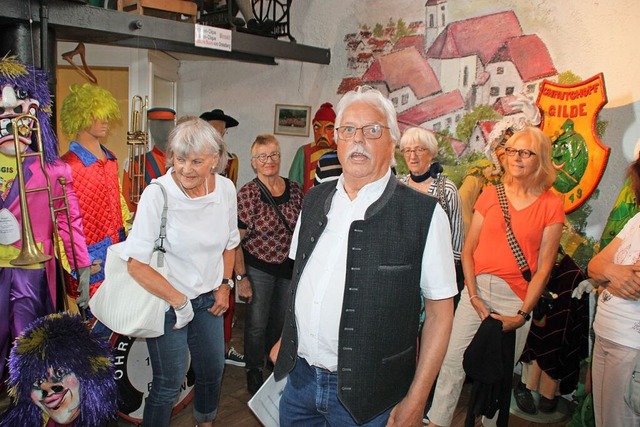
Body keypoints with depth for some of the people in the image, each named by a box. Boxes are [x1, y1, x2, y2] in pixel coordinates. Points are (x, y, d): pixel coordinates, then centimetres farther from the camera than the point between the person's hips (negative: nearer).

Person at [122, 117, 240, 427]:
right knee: (169, 383, 6)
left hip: (208, 298, 5)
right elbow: (136, 263, -22)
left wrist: (225, 285, 5)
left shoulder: (226, 188, -6)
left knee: (213, 369, 20)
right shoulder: (157, 194, -21)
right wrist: (179, 301, -19)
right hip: (167, 301, -5)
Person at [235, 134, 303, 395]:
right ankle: (254, 371, 32)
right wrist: (241, 277, -15)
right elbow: (236, 239, -13)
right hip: (259, 268, -4)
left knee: (281, 322, 18)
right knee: (257, 324, 9)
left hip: (290, 268, 4)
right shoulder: (248, 194, -13)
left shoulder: (294, 189, 0)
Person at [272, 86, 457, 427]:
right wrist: (286, 340, 13)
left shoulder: (424, 214, -13)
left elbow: (439, 310, -10)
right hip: (299, 377, 5)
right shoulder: (315, 201, 3)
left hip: (365, 395, -4)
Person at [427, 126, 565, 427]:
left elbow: (545, 266, -2)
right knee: (453, 362, 1)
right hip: (477, 290, 2)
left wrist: (523, 315, -7)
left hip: (516, 299, -1)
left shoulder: (551, 205, 0)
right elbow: (468, 250, 4)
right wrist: (474, 297, -6)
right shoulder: (491, 195, 5)